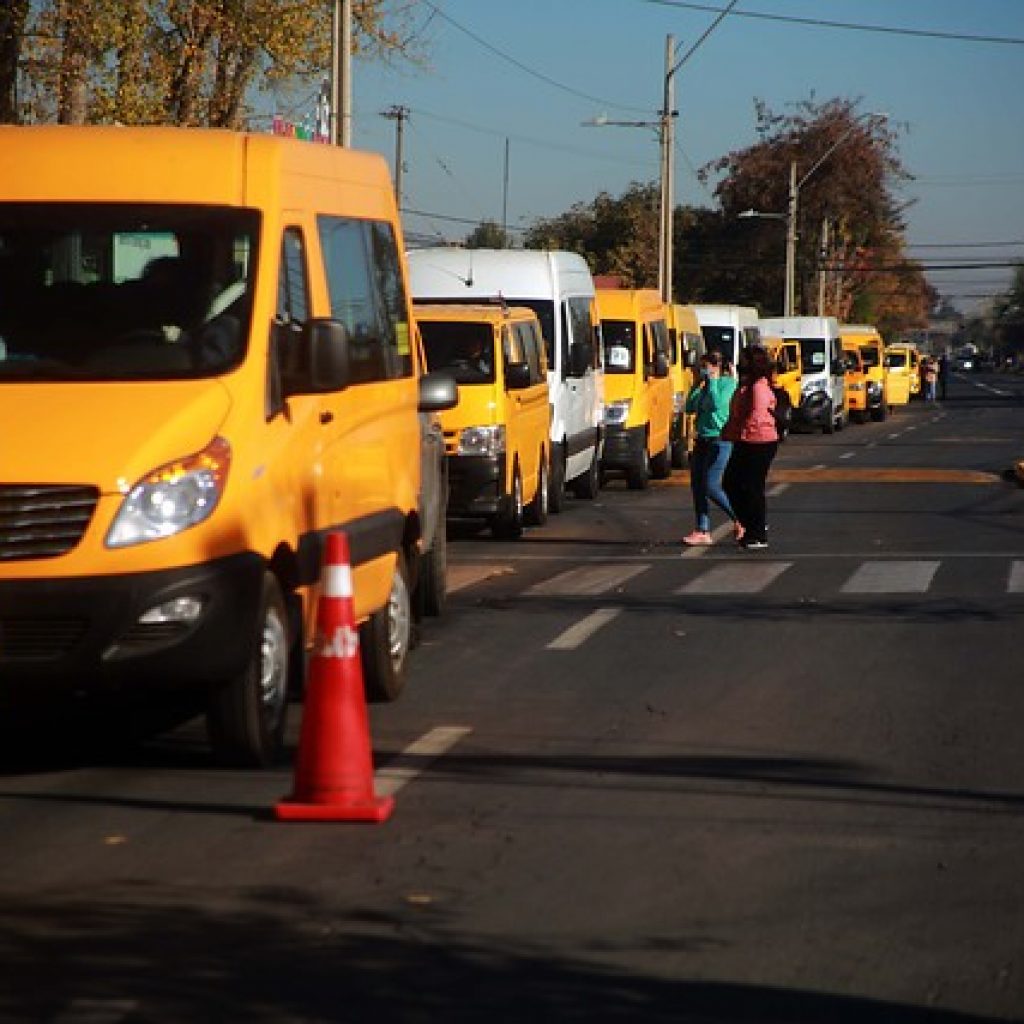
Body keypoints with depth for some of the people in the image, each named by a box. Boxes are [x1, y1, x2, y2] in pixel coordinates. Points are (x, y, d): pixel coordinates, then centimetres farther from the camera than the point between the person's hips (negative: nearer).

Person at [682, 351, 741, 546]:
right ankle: (703, 531, 8)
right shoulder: (704, 385, 14)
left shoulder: (728, 383, -8)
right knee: (697, 486, 4)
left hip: (720, 441, -8)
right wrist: (698, 385, -1)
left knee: (711, 487, -12)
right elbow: (690, 407, 8)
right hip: (702, 440, 9)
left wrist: (712, 381, -14)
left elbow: (717, 404, -22)